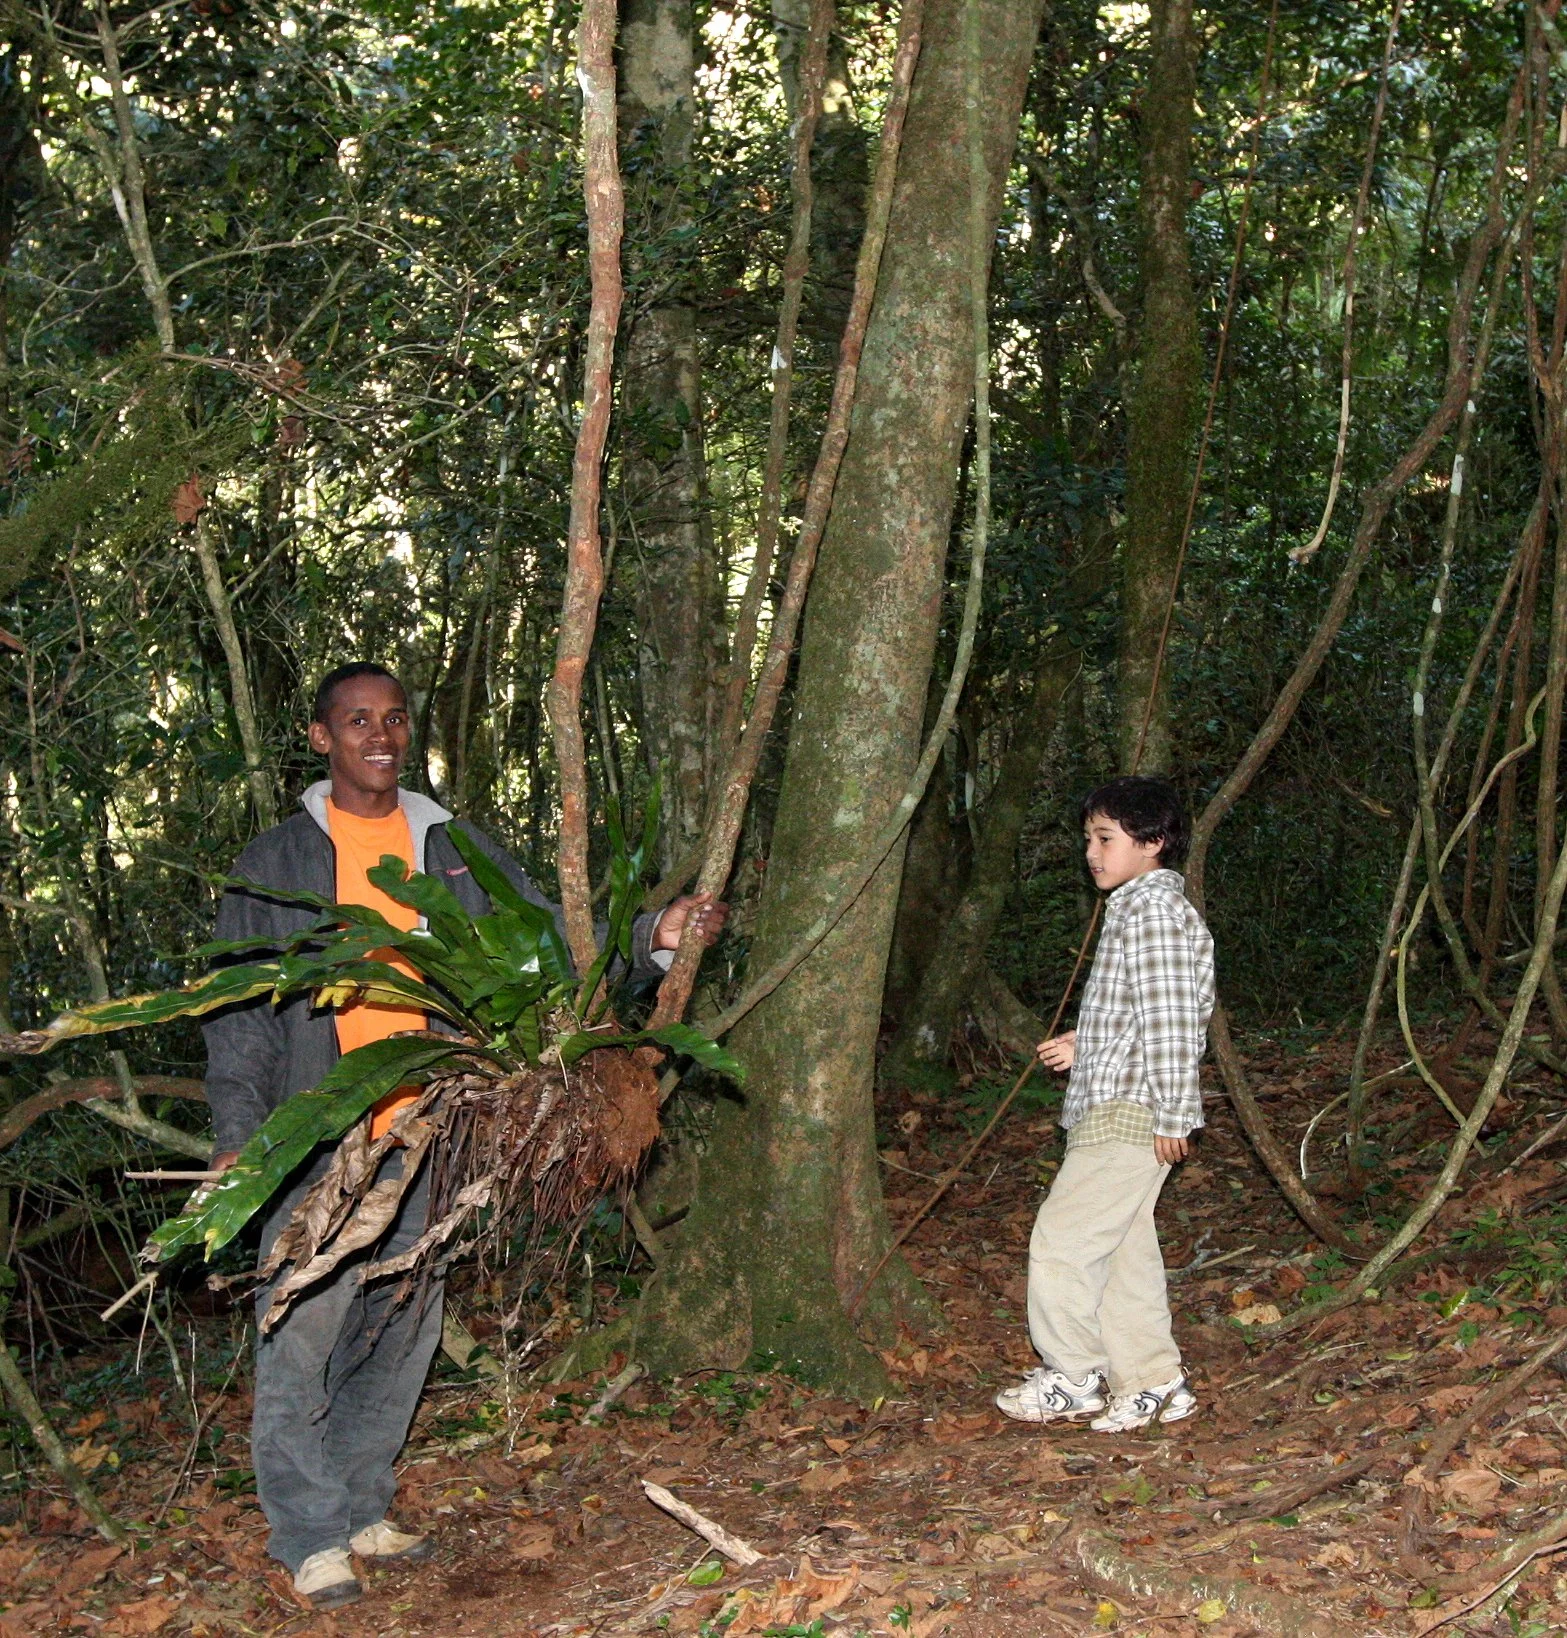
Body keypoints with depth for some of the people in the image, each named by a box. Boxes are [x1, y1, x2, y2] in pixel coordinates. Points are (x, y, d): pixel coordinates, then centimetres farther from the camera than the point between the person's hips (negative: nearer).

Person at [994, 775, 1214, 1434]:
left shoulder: (1154, 909, -14)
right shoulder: (1137, 906, 19)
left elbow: (1171, 1016, -19)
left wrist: (1171, 1113, -20)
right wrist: (1084, 1046, 21)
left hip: (1129, 1113, -10)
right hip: (1117, 1109, 10)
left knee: (1061, 1242, -7)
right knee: (1124, 1250, 12)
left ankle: (1073, 1379, 3)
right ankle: (1153, 1383, 18)